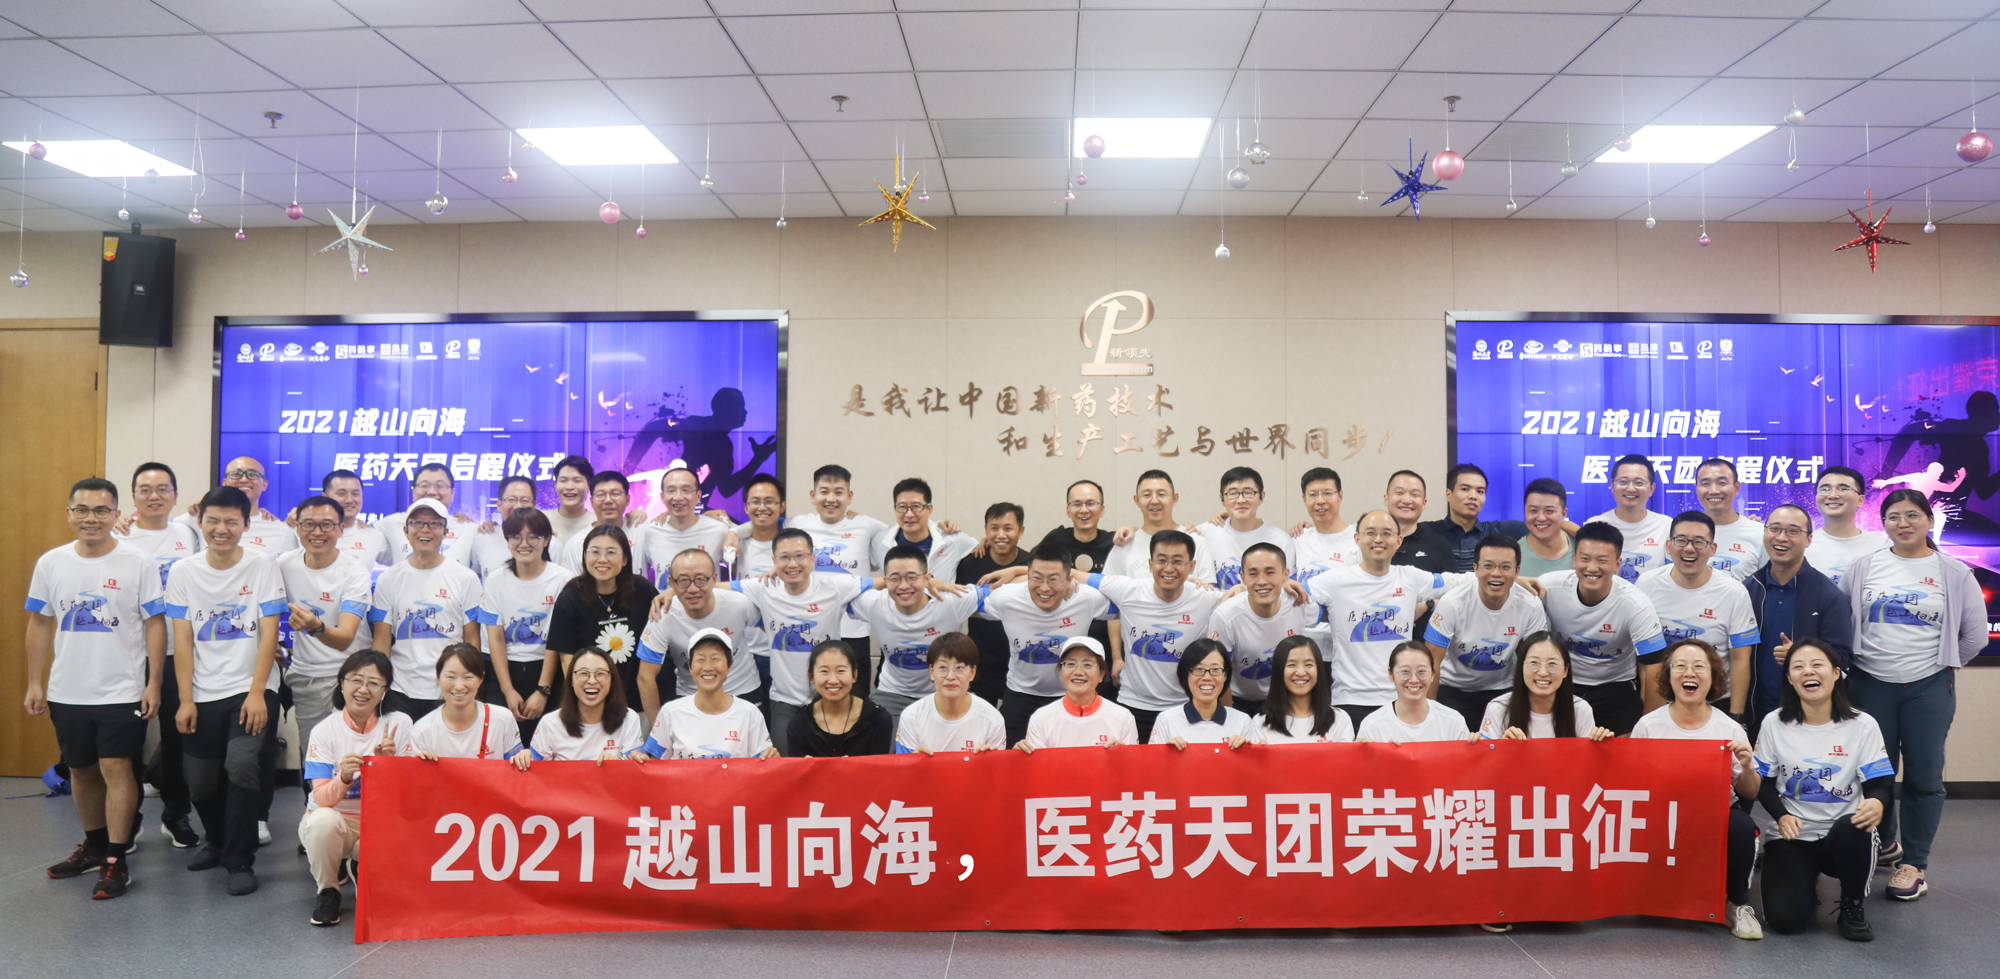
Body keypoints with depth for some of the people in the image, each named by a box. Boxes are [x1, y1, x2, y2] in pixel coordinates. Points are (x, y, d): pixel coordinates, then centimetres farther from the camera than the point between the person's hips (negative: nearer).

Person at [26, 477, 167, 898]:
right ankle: (95, 845, 33)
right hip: (66, 691, 4)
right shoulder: (51, 563, 4)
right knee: (81, 770, 15)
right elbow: (40, 624, 10)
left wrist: (154, 683, -10)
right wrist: (34, 683, 8)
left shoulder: (138, 562, -7)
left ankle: (116, 861, 1)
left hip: (122, 690, -4)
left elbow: (155, 625, -6)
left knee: (116, 769, -7)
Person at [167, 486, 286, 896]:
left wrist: (256, 694, -14)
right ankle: (218, 840, 39)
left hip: (252, 690, -3)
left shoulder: (262, 567, -4)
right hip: (203, 693, 3)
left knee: (242, 765, -20)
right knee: (200, 782, 9)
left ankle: (240, 861, -5)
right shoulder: (183, 572, 3)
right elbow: (182, 641, 3)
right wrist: (185, 700, -3)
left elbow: (268, 634, -7)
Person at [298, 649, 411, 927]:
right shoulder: (324, 731, -8)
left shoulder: (399, 724, -6)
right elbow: (322, 799, -16)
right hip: (337, 819, -1)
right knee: (323, 820, -36)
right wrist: (344, 778, -36)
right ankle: (327, 891, -6)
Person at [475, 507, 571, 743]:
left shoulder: (563, 580, -4)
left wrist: (542, 691, -10)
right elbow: (496, 638, 1)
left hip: (546, 671, -2)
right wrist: (508, 690, -7)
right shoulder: (495, 579, 5)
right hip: (504, 671, 2)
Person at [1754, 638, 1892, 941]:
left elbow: (1880, 783, -4)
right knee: (1784, 917, -23)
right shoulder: (1774, 724, 0)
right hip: (1790, 836, 0)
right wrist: (1781, 816, -18)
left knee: (1853, 827, -40)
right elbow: (1763, 783, 3)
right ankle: (1805, 880, 17)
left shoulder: (1862, 725, -2)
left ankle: (1853, 905, -8)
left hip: (1843, 835, 0)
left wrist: (1876, 803, -29)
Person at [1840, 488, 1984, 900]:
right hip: (1871, 685, 1)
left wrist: (1944, 666, 10)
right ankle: (1884, 843, 29)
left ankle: (1914, 862, 11)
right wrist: (1852, 665, 5)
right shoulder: (1863, 568, 4)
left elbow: (1975, 635, 9)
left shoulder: (1954, 573, 2)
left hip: (1929, 688, -1)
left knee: (1924, 777, 0)